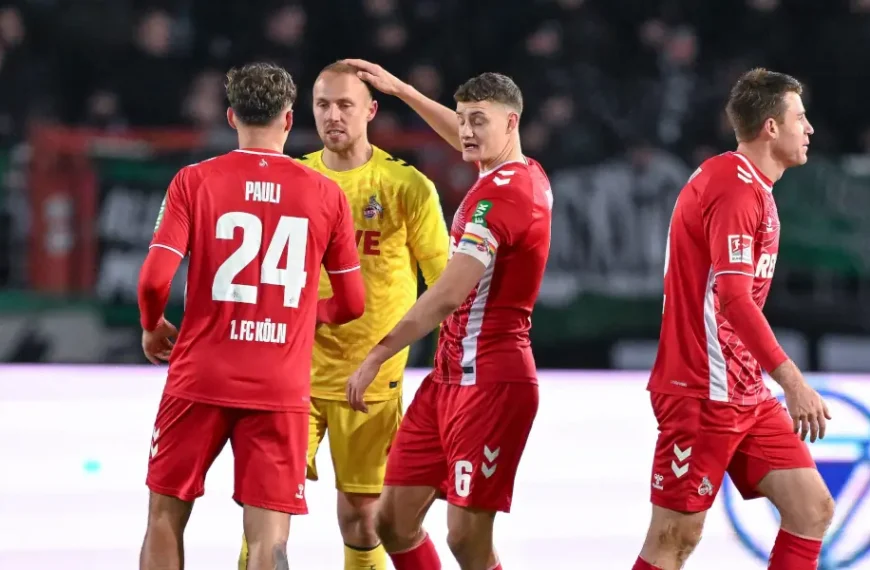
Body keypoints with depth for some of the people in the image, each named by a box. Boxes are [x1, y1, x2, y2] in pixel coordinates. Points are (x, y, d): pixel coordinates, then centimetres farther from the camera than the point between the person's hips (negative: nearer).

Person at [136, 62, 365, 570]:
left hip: (201, 378, 0)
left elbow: (154, 281, -10)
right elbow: (353, 303, 9)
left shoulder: (194, 182, -2)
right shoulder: (327, 194, 2)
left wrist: (152, 327, 12)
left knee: (166, 517, 15)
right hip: (282, 389, 0)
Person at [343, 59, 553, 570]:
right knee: (394, 520, 9)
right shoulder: (525, 174, 10)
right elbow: (466, 140, 35)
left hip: (489, 381, -10)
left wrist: (378, 355, -19)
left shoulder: (500, 194, -17)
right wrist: (402, 90, 40)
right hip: (451, 375, 10)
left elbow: (448, 296, -23)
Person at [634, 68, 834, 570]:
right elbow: (733, 298, -24)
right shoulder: (735, 186, -16)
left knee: (813, 510, 4)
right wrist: (793, 382, -27)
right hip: (704, 393, -10)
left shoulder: (753, 187, 16)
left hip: (747, 394, 10)